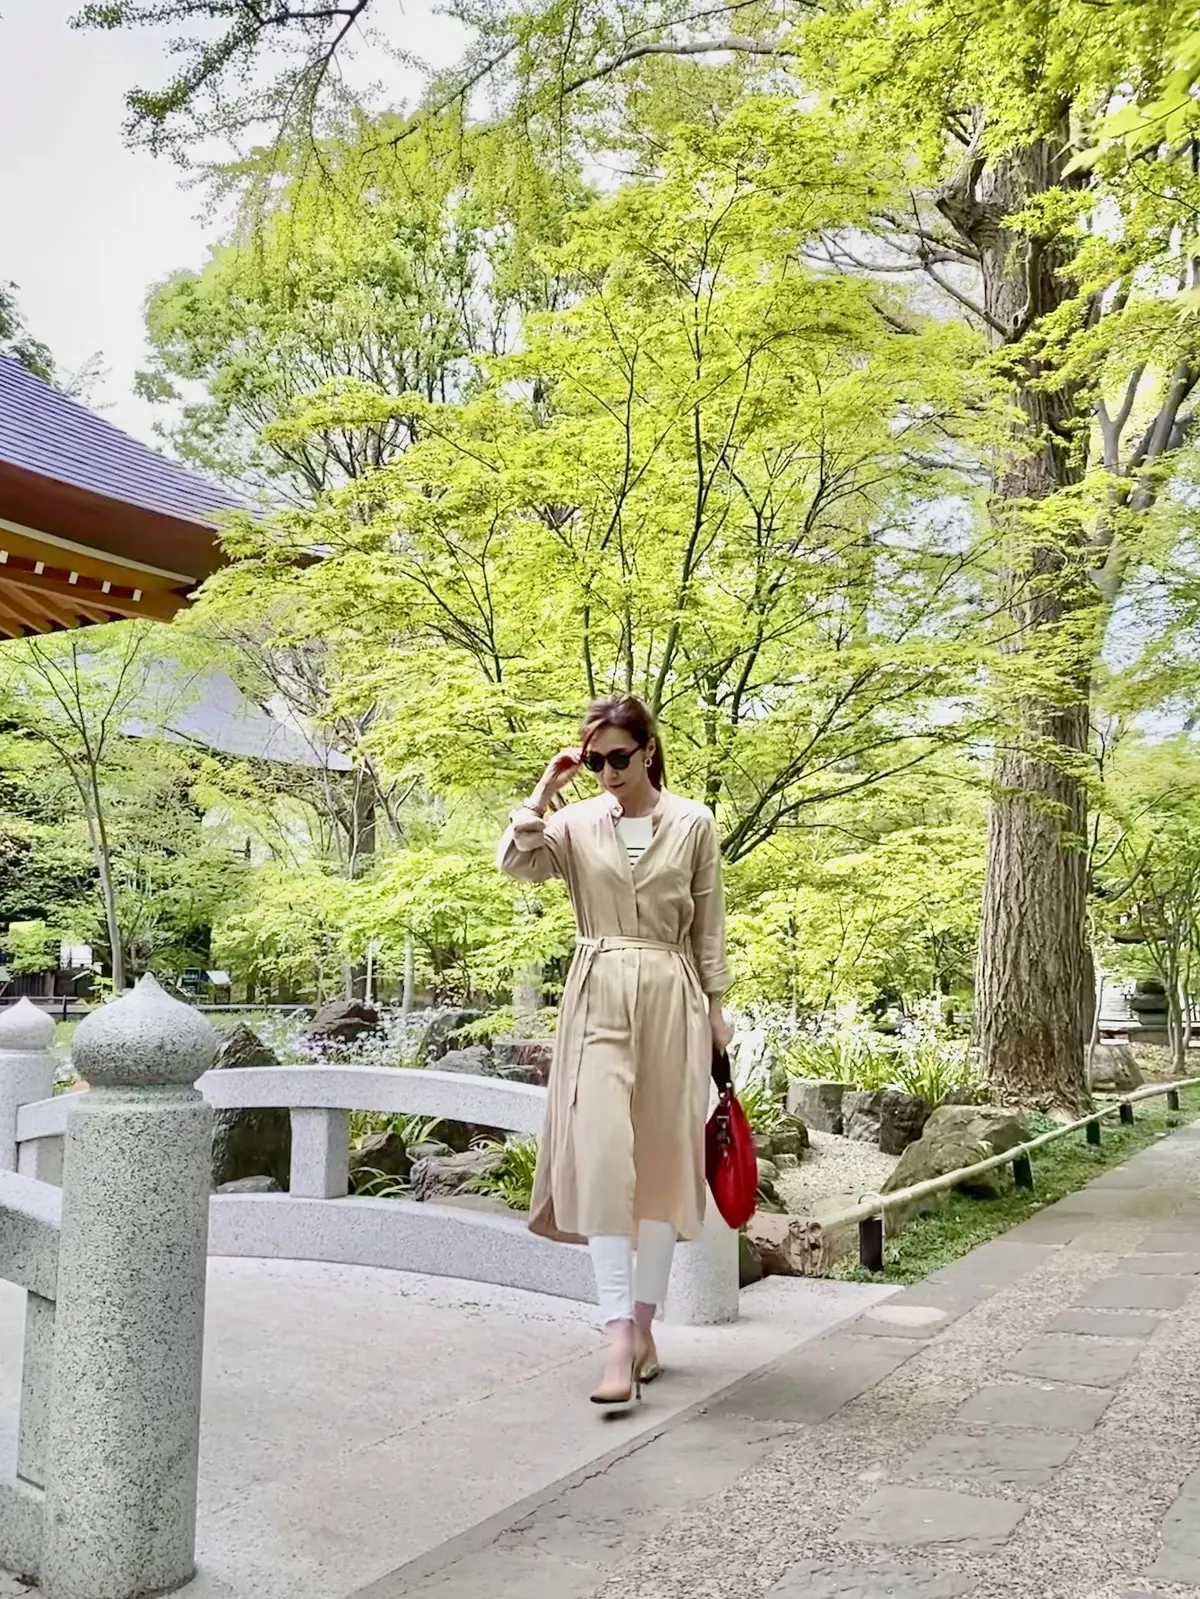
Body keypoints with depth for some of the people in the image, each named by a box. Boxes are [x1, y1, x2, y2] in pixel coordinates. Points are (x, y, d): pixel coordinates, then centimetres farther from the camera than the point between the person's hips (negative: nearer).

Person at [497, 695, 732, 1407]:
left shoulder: (694, 823, 4)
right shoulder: (576, 822, 6)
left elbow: (709, 925, 7)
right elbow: (517, 862, -10)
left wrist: (716, 1006, 6)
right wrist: (545, 789, -8)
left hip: (671, 997, 0)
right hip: (598, 997, 0)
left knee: (664, 1158, 5)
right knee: (602, 1153, -12)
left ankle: (644, 1325, 18)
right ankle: (620, 1338, -12)